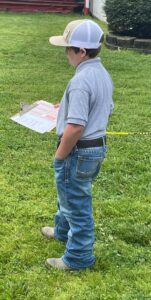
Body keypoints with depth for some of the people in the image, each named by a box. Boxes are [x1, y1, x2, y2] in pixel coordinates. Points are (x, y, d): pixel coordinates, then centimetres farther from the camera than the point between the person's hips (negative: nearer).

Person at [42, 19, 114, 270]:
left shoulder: (81, 80, -27)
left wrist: (59, 156, -15)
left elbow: (75, 127, -30)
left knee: (77, 203, 7)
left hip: (79, 151, -10)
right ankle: (63, 231, 50)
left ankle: (79, 256, 23)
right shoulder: (102, 74, 4)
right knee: (71, 194, 29)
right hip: (97, 146, 10)